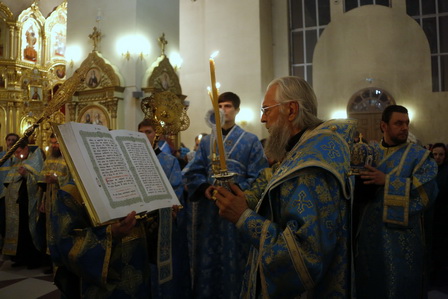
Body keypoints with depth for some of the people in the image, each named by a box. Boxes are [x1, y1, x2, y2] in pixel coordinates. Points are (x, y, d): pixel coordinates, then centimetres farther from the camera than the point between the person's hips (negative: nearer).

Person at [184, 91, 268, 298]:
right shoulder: (206, 141, 12)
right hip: (207, 212, 3)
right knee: (206, 262, 11)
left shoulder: (250, 141, 1)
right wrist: (205, 188, -13)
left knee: (233, 264, 6)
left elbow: (258, 179, -6)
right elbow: (193, 173, 6)